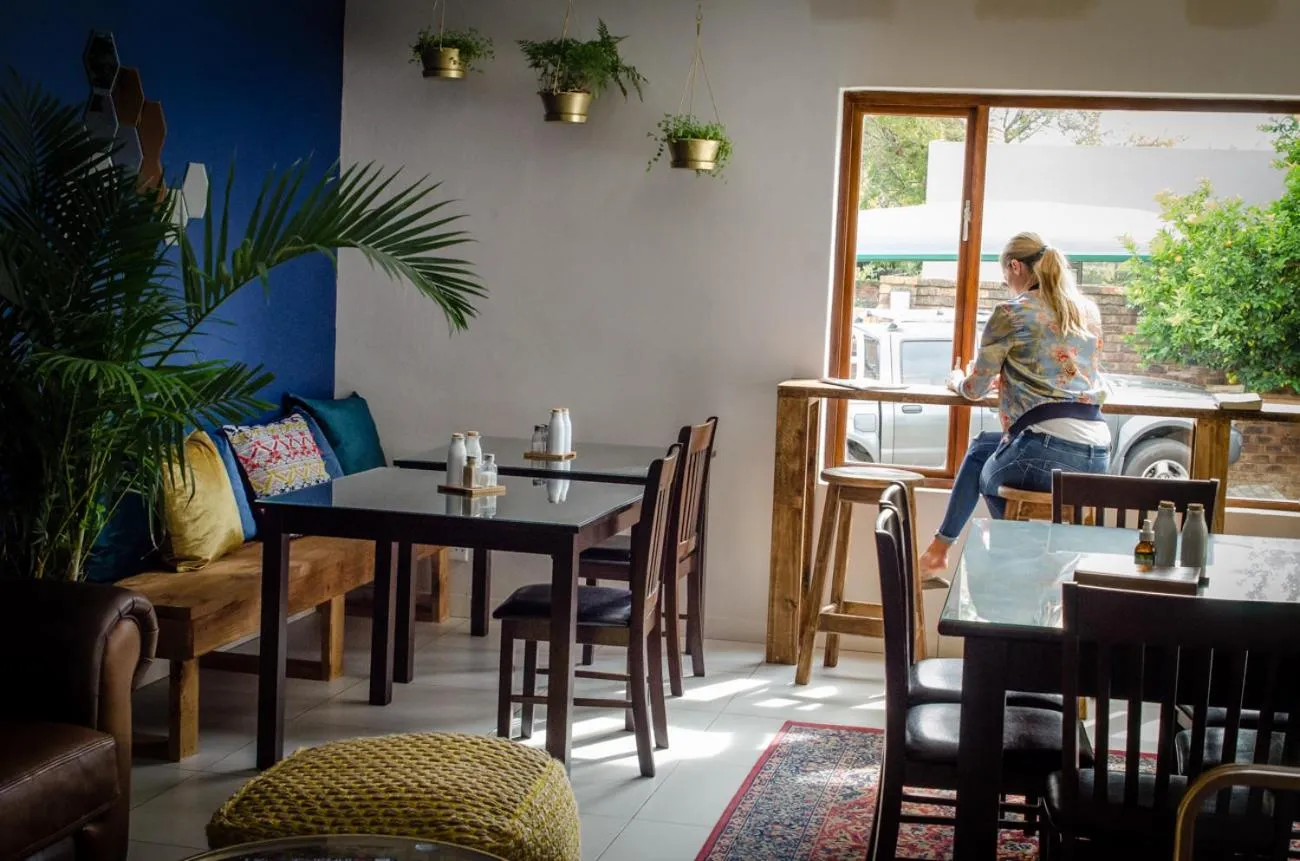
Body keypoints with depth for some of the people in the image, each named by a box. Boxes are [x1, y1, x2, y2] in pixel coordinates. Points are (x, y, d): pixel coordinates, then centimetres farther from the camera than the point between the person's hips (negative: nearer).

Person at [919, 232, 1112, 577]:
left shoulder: (1011, 314, -4)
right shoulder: (1089, 310, 15)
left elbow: (974, 389, 5)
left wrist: (957, 380, 28)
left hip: (1049, 450, -7)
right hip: (1098, 454, 7)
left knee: (988, 478, 28)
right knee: (981, 446, 29)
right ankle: (938, 549, 33)